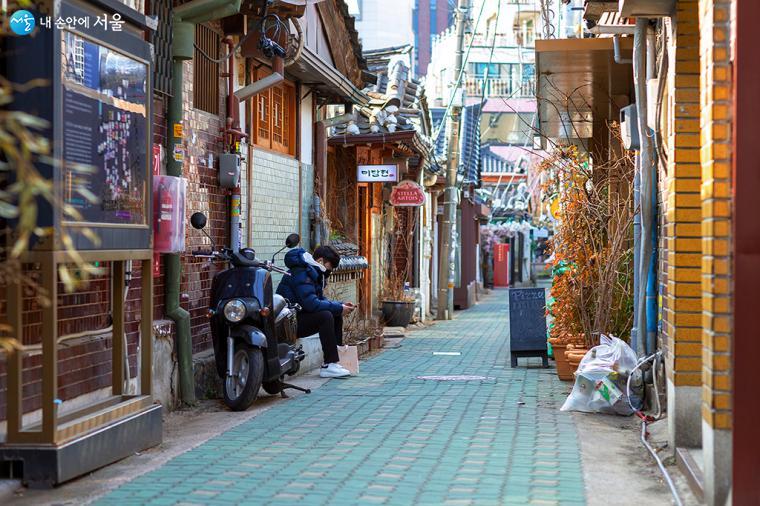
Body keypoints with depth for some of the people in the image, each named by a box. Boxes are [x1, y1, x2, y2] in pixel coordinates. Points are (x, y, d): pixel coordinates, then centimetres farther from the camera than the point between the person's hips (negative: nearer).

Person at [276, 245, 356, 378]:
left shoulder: (313, 273, 14)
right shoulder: (301, 273, -19)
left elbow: (320, 299, 18)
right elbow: (311, 303, -29)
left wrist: (341, 305, 2)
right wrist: (338, 308, -21)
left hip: (299, 315, 11)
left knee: (336, 316, 6)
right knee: (326, 316, -27)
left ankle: (338, 356, 3)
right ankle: (329, 365, -26)